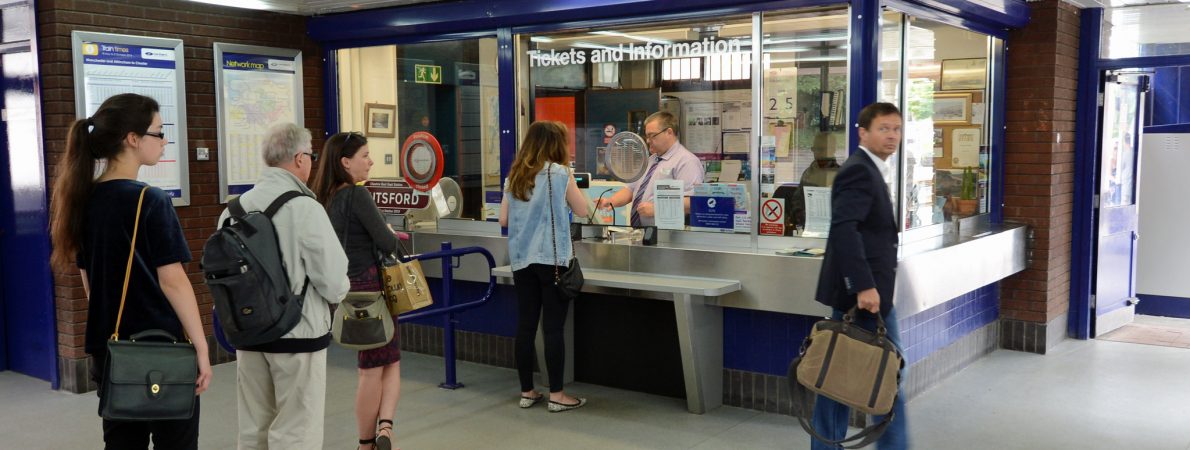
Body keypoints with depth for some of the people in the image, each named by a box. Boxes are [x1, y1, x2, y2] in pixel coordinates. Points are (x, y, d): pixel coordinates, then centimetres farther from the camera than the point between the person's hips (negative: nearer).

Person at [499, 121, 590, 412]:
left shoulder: (515, 176, 8)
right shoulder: (559, 173, -7)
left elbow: (503, 220, 11)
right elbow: (582, 210, 3)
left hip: (522, 259, 5)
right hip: (552, 258, -5)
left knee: (525, 326, 8)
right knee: (553, 328, -1)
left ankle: (527, 392, 16)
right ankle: (557, 395, 4)